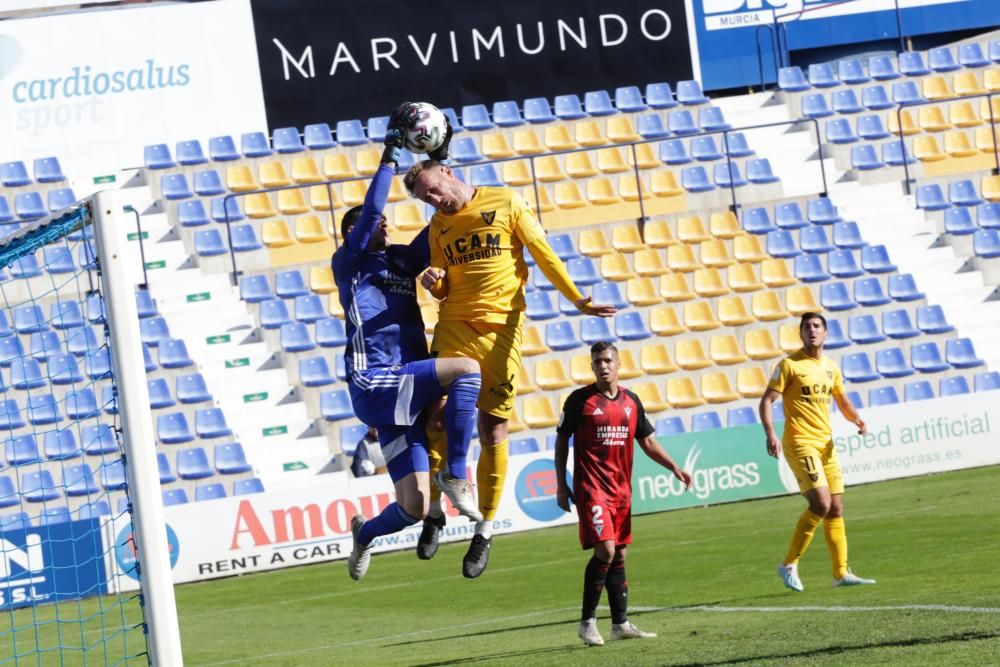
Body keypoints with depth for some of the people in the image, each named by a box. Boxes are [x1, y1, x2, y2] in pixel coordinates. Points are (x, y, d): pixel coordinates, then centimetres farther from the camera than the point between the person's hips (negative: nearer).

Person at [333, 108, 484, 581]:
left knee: (415, 506, 1)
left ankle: (365, 533, 33)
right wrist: (390, 155, -11)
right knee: (466, 368, -26)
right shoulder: (348, 262, 4)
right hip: (374, 384, -7)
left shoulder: (404, 260, 20)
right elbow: (370, 209, -11)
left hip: (406, 392, 7)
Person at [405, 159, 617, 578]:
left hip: (500, 331, -3)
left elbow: (543, 254, 5)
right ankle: (435, 511, 3)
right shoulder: (439, 226, 14)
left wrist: (577, 300, 2)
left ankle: (485, 532, 10)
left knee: (493, 432, 0)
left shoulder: (505, 204, 3)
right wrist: (435, 282, -3)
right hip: (454, 327, 3)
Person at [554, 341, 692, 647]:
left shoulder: (631, 401, 9)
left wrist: (674, 468, 6)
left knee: (619, 554, 9)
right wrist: (561, 485, -2)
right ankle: (587, 621, -6)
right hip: (591, 488, -6)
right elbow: (561, 441, 2)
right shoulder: (580, 400, -5)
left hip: (621, 489, 6)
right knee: (605, 550, -17)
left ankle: (621, 623, 16)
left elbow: (647, 441, 17)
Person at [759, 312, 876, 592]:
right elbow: (766, 401, -9)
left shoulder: (830, 367, 12)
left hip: (826, 443, 7)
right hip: (800, 442, -7)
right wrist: (770, 434, -23)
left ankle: (841, 573, 14)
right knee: (821, 503, -18)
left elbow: (842, 401, 24)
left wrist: (857, 419, 3)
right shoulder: (789, 365, -6)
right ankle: (789, 564, -8)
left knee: (836, 508, 7)